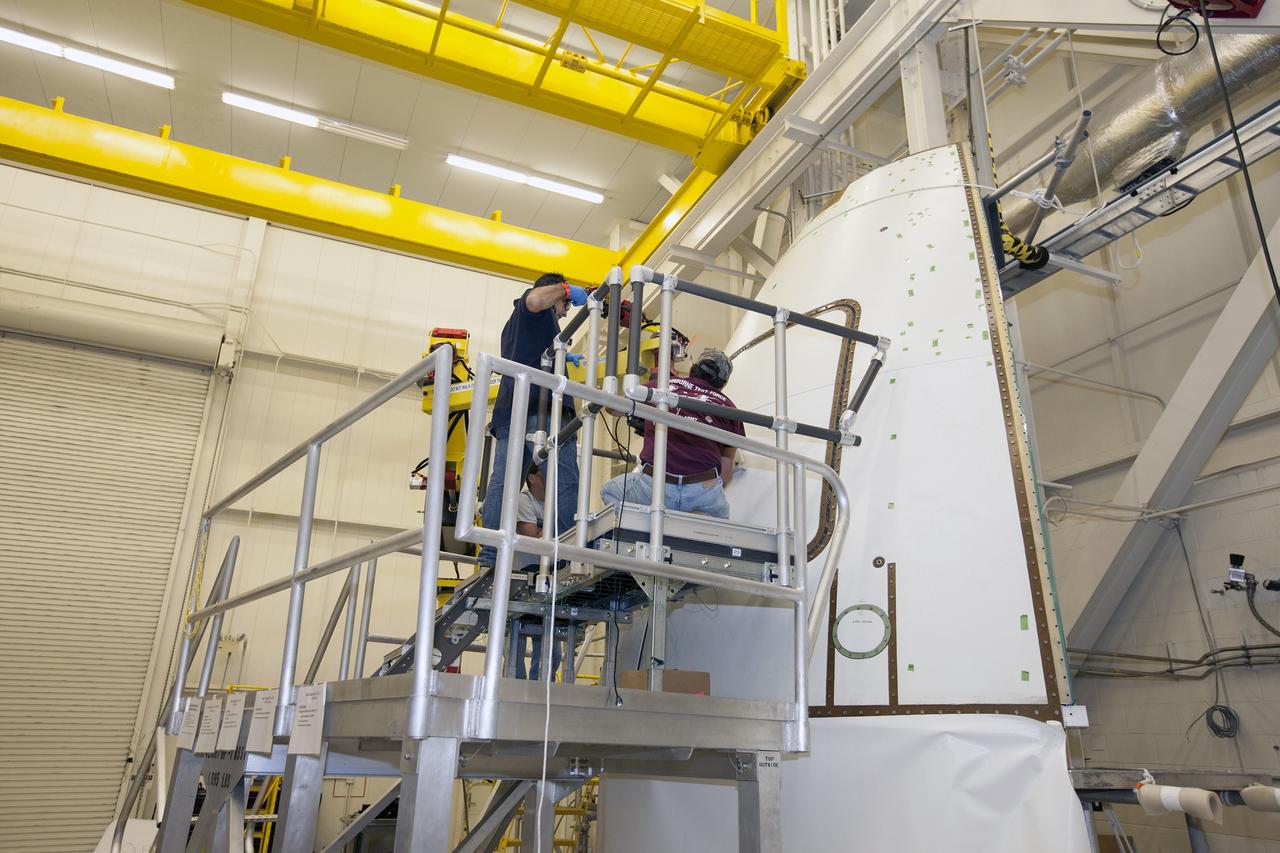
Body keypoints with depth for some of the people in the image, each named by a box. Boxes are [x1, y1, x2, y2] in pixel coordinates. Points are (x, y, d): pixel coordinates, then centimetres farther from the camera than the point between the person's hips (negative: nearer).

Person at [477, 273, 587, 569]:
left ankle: (489, 561, -16)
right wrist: (566, 289, 2)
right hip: (540, 404, -8)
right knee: (565, 482, -12)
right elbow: (535, 299, -13)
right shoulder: (536, 306, 13)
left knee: (502, 482, -6)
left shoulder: (513, 323, 39)